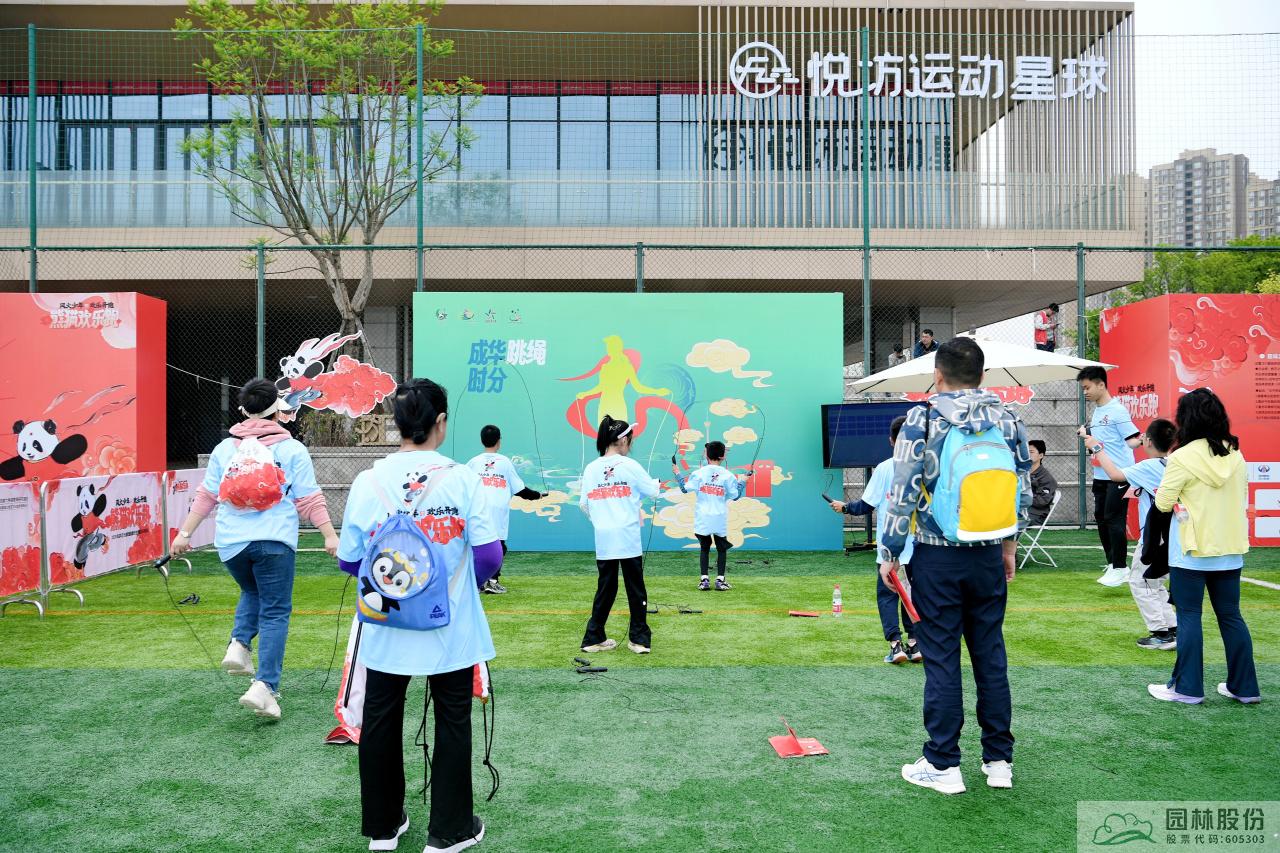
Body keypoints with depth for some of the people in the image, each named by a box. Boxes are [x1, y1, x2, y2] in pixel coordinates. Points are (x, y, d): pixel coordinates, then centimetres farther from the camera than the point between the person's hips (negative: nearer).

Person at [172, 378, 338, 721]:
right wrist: (330, 536, -3)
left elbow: (205, 496, 11)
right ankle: (265, 686, -7)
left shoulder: (224, 448, 10)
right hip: (274, 541, -4)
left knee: (252, 593, 29)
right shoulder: (292, 449, 1)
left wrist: (185, 532, 18)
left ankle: (239, 644, 7)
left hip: (230, 541, 4)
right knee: (275, 613, 2)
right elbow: (310, 500, -3)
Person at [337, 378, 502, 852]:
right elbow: (488, 556, -13)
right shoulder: (462, 479, -14)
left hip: (386, 630, 2)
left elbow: (348, 561, -2)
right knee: (452, 722, 14)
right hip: (451, 630, -2)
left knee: (380, 721, 19)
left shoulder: (368, 482, -8)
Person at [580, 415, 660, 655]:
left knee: (605, 588, 13)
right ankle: (639, 639, 12)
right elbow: (653, 491, 2)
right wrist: (655, 483, 24)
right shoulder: (629, 465, -6)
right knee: (635, 588, 8)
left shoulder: (591, 468, 4)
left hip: (603, 538, 4)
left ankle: (594, 639, 15)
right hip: (628, 538, -4)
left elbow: (584, 504, 5)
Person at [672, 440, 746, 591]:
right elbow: (735, 496, 0)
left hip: (702, 518, 0)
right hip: (720, 518, 0)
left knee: (704, 548, 9)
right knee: (722, 548, 11)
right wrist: (741, 482, 16)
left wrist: (677, 474, 13)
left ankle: (704, 580, 5)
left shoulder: (699, 473, -6)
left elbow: (685, 489, -1)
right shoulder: (728, 475, -5)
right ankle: (720, 580, 7)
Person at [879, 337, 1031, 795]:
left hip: (938, 557, -4)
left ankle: (943, 765, 12)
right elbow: (1023, 487, 10)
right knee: (991, 654, 13)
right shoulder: (1007, 419, 3)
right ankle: (999, 760, 23)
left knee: (941, 659, 4)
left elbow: (903, 492, -12)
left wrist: (889, 553, -3)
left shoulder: (923, 419, -10)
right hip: (989, 555, 4)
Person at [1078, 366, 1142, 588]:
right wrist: (1086, 434, 14)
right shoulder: (1096, 411, 15)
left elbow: (1134, 440, -15)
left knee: (1114, 520, -6)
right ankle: (1111, 564, 23)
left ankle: (1120, 568, 4)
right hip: (1100, 475, 9)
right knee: (1101, 518, 12)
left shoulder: (1117, 410, -10)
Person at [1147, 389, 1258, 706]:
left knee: (1189, 616, 2)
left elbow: (1163, 503, -11)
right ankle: (1245, 687, 20)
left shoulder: (1182, 458, -16)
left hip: (1192, 551, -6)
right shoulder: (1236, 456, 4)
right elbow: (1243, 500, 15)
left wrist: (1171, 494, 9)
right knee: (1230, 616, 13)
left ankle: (1187, 688, 6)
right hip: (1229, 549, 6)